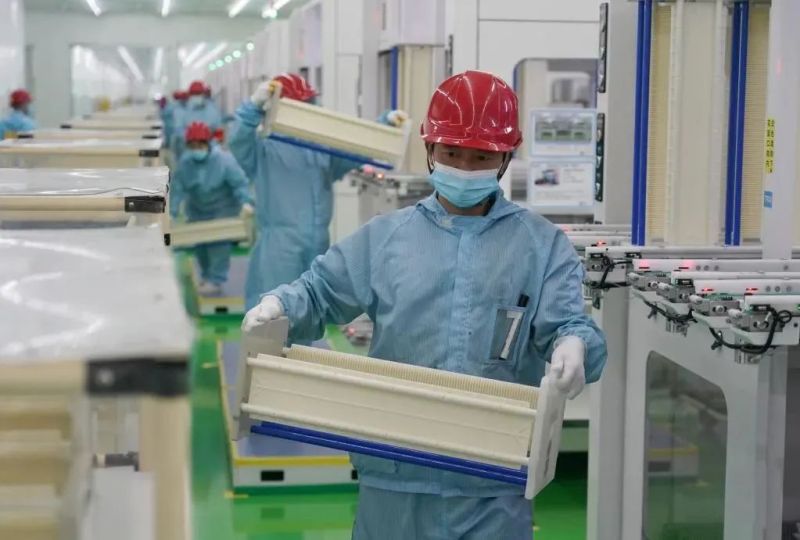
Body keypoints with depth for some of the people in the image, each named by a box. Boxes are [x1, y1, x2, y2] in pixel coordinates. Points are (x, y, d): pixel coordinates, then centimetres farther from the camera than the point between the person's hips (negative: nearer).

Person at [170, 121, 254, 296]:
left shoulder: (223, 160, -25)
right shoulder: (185, 163, -14)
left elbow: (240, 182, -25)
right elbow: (177, 188, -14)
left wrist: (245, 202, -39)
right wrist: (172, 212, -21)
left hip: (223, 209, -5)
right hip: (198, 210, 5)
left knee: (219, 242, -15)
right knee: (199, 242, 9)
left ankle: (216, 280, -12)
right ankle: (206, 275, 29)